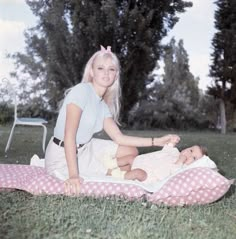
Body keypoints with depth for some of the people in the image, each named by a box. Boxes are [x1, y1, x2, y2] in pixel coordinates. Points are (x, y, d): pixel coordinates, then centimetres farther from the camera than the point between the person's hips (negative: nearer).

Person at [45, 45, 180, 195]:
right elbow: (69, 135, -26)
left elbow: (119, 137, 4)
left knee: (132, 152, 9)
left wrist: (157, 141, -2)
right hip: (63, 158, -8)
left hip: (83, 149, 8)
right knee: (129, 162, 1)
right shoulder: (82, 90, -19)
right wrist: (73, 175, -32)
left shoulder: (103, 105, 5)